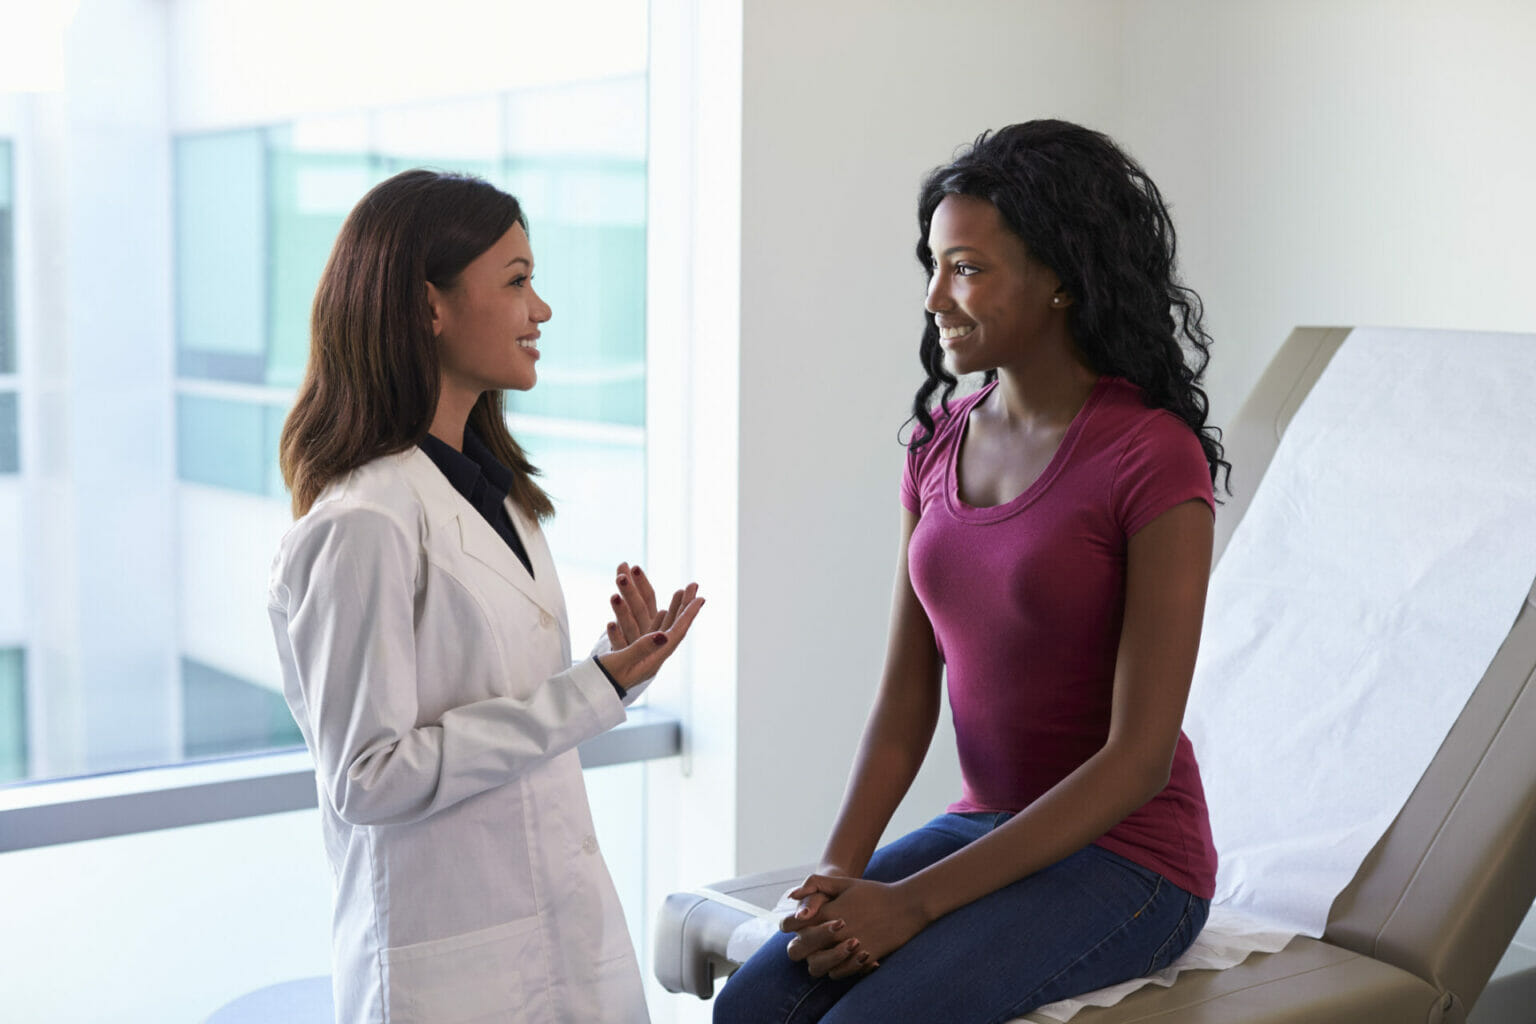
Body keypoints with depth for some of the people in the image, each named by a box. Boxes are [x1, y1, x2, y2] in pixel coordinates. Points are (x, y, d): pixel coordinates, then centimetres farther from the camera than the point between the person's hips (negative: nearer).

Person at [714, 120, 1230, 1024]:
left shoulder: (1154, 460, -16)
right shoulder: (941, 446, 5)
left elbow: (1139, 757, -18)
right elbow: (906, 699, 4)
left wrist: (914, 901, -20)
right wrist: (840, 871, -13)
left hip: (1127, 856, -5)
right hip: (986, 829, 6)